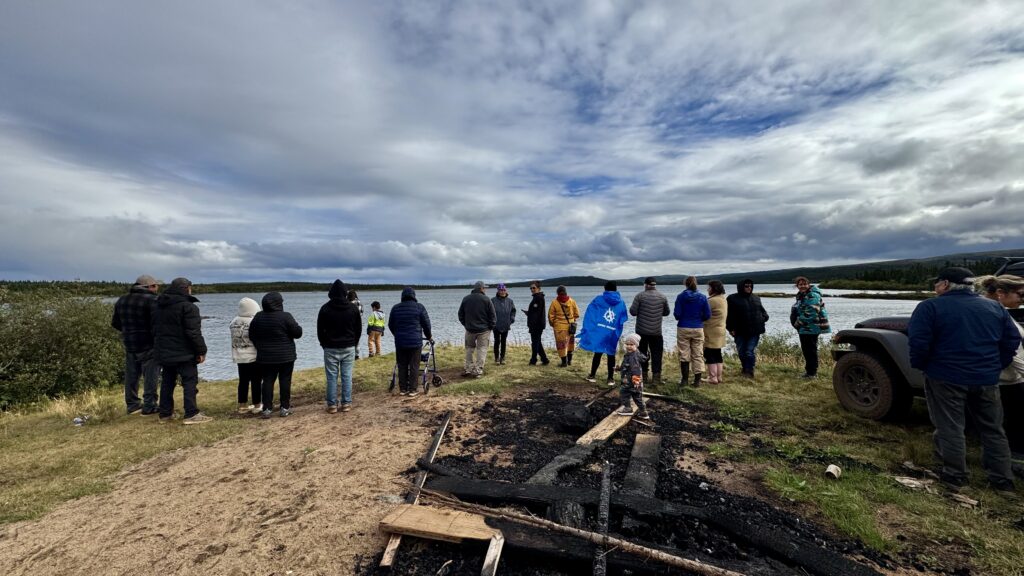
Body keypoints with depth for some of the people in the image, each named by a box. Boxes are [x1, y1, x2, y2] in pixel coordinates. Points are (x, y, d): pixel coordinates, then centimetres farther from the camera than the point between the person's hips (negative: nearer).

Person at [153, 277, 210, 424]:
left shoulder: (160, 306, 13)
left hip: (164, 353, 8)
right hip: (184, 353, -8)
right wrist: (201, 351, -12)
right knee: (190, 382, -4)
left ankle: (165, 414, 21)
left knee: (167, 382, 15)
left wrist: (159, 347, 27)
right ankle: (191, 414, -5)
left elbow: (155, 330, 20)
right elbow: (194, 332, -19)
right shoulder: (187, 306, -15)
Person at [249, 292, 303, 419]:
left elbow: (251, 336, 8)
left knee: (268, 381, 9)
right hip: (285, 356, -3)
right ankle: (285, 408, 9)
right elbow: (298, 333, -13)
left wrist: (260, 347, 20)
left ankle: (267, 409, 8)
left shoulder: (258, 317, 1)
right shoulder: (285, 316, -14)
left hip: (265, 357, 4)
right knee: (285, 381, 5)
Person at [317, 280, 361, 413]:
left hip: (331, 348, -1)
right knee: (347, 376, 5)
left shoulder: (325, 308, -5)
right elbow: (358, 328, 7)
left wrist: (324, 344, 15)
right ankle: (346, 403, 8)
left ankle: (332, 405, 7)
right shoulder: (353, 308, 0)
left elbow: (320, 330, 2)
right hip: (349, 347, 1)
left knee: (332, 377, 4)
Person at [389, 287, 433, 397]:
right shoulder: (419, 307, -4)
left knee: (402, 366, 11)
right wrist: (428, 336, 17)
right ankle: (412, 390, 5)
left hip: (400, 342, 3)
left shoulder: (395, 308, 5)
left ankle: (403, 389, 16)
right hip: (415, 342, -3)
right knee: (414, 366, 3)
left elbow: (390, 325, 15)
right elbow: (426, 324, -1)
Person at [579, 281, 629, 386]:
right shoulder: (620, 302, 4)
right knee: (611, 355, 9)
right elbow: (623, 319, 3)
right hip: (613, 334, 0)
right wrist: (618, 332, 13)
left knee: (597, 353, 11)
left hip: (599, 332, 0)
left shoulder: (599, 299, -1)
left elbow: (590, 313, -5)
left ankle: (592, 375, 19)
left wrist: (587, 328, 1)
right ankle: (611, 378, 12)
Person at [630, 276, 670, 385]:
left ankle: (643, 377, 17)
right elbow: (666, 312, 12)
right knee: (656, 354, 7)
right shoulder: (662, 297, 2)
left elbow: (633, 311, -9)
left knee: (642, 353, 11)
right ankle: (656, 378, 5)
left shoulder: (640, 295, -7)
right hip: (657, 332, 1)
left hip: (642, 331, -1)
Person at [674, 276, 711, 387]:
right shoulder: (702, 297, -3)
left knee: (684, 355, 7)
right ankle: (697, 380, 11)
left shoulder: (681, 296, -8)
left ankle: (684, 380, 10)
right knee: (698, 355, 9)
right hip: (698, 329, 1)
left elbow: (677, 314, -9)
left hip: (683, 329, -1)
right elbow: (707, 315, -2)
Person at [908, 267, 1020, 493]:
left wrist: (919, 365, -2)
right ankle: (1003, 480, 25)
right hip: (986, 379, 6)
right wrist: (995, 366, 17)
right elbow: (1013, 340, 10)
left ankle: (955, 476, 12)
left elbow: (918, 341, -18)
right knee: (992, 430, 17)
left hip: (946, 378, -5)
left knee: (950, 428, 6)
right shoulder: (995, 307, 8)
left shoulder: (931, 306, -12)